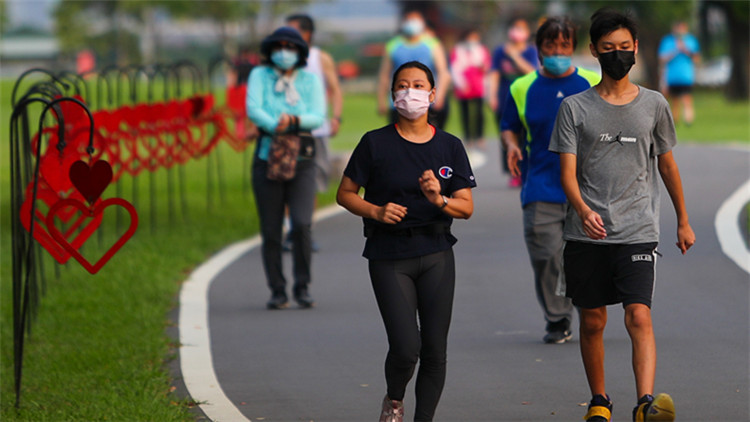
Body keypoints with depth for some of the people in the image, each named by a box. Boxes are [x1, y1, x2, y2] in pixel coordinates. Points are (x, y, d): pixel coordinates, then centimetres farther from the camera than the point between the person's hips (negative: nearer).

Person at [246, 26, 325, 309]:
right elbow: (253, 110, -12)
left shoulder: (310, 80, 6)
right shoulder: (260, 76, 4)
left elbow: (318, 117, -6)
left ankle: (302, 287, -1)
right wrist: (276, 126, -29)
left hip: (301, 162, 0)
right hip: (268, 160, 0)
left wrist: (295, 119, -25)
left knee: (301, 225, -15)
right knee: (271, 232, -1)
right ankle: (278, 292, 11)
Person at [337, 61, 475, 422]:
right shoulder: (376, 144, -1)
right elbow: (345, 194, 5)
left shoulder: (449, 147, 6)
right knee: (406, 347, -13)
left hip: (436, 256, 3)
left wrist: (439, 200, -17)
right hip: (389, 257, -3)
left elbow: (466, 207, 4)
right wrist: (376, 211, -13)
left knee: (435, 350, -1)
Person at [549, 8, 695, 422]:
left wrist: (683, 222, 23)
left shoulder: (654, 105, 7)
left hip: (638, 232, 0)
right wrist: (583, 210, -24)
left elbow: (666, 164, 18)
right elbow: (568, 171, -4)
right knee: (592, 321, 8)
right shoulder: (575, 108, 2)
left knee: (639, 317, -16)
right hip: (587, 233, 1)